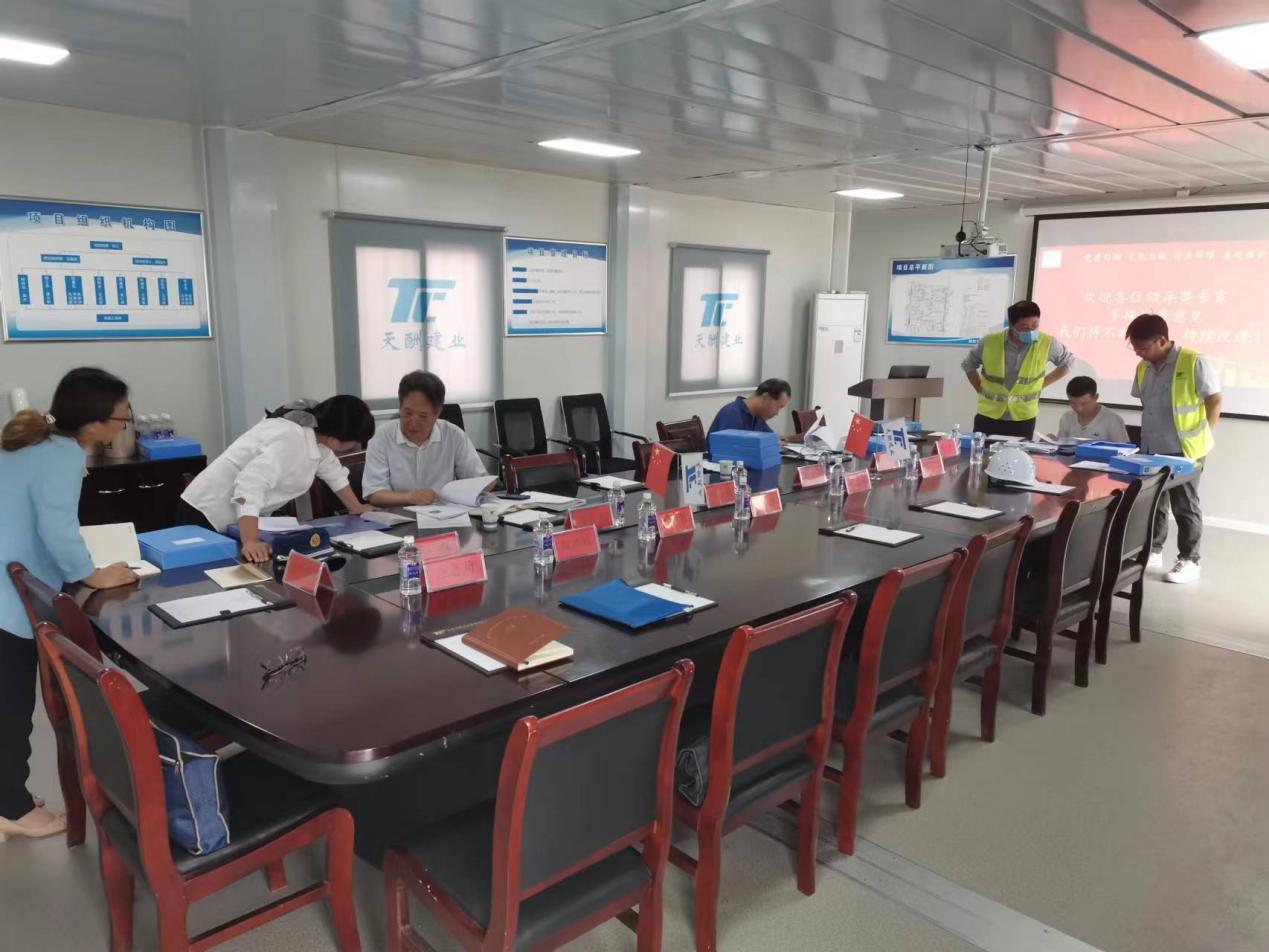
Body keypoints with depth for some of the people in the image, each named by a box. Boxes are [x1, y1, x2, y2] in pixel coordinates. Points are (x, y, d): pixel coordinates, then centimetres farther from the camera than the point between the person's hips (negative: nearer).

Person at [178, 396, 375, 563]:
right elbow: (250, 484, -40)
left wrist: (356, 508, 21)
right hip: (207, 514, -8)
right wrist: (250, 542, -48)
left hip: (242, 519, 9)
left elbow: (332, 470, 16)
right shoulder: (291, 439, -29)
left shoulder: (317, 431, -2)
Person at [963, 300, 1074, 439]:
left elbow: (1067, 363, 12)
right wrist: (981, 390, 3)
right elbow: (968, 365, 10)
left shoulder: (1047, 344, -8)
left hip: (1023, 420, 0)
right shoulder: (989, 342, -9)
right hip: (988, 416, 0)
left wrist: (1041, 384, 4)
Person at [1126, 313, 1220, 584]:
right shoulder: (1143, 368, 5)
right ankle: (1153, 550, 28)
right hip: (1151, 449, 6)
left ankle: (1189, 561, 13)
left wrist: (1201, 436, -9)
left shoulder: (1194, 362, -14)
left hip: (1185, 450, -6)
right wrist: (1150, 434, 11)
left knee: (1185, 506, 3)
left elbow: (1214, 401, -9)